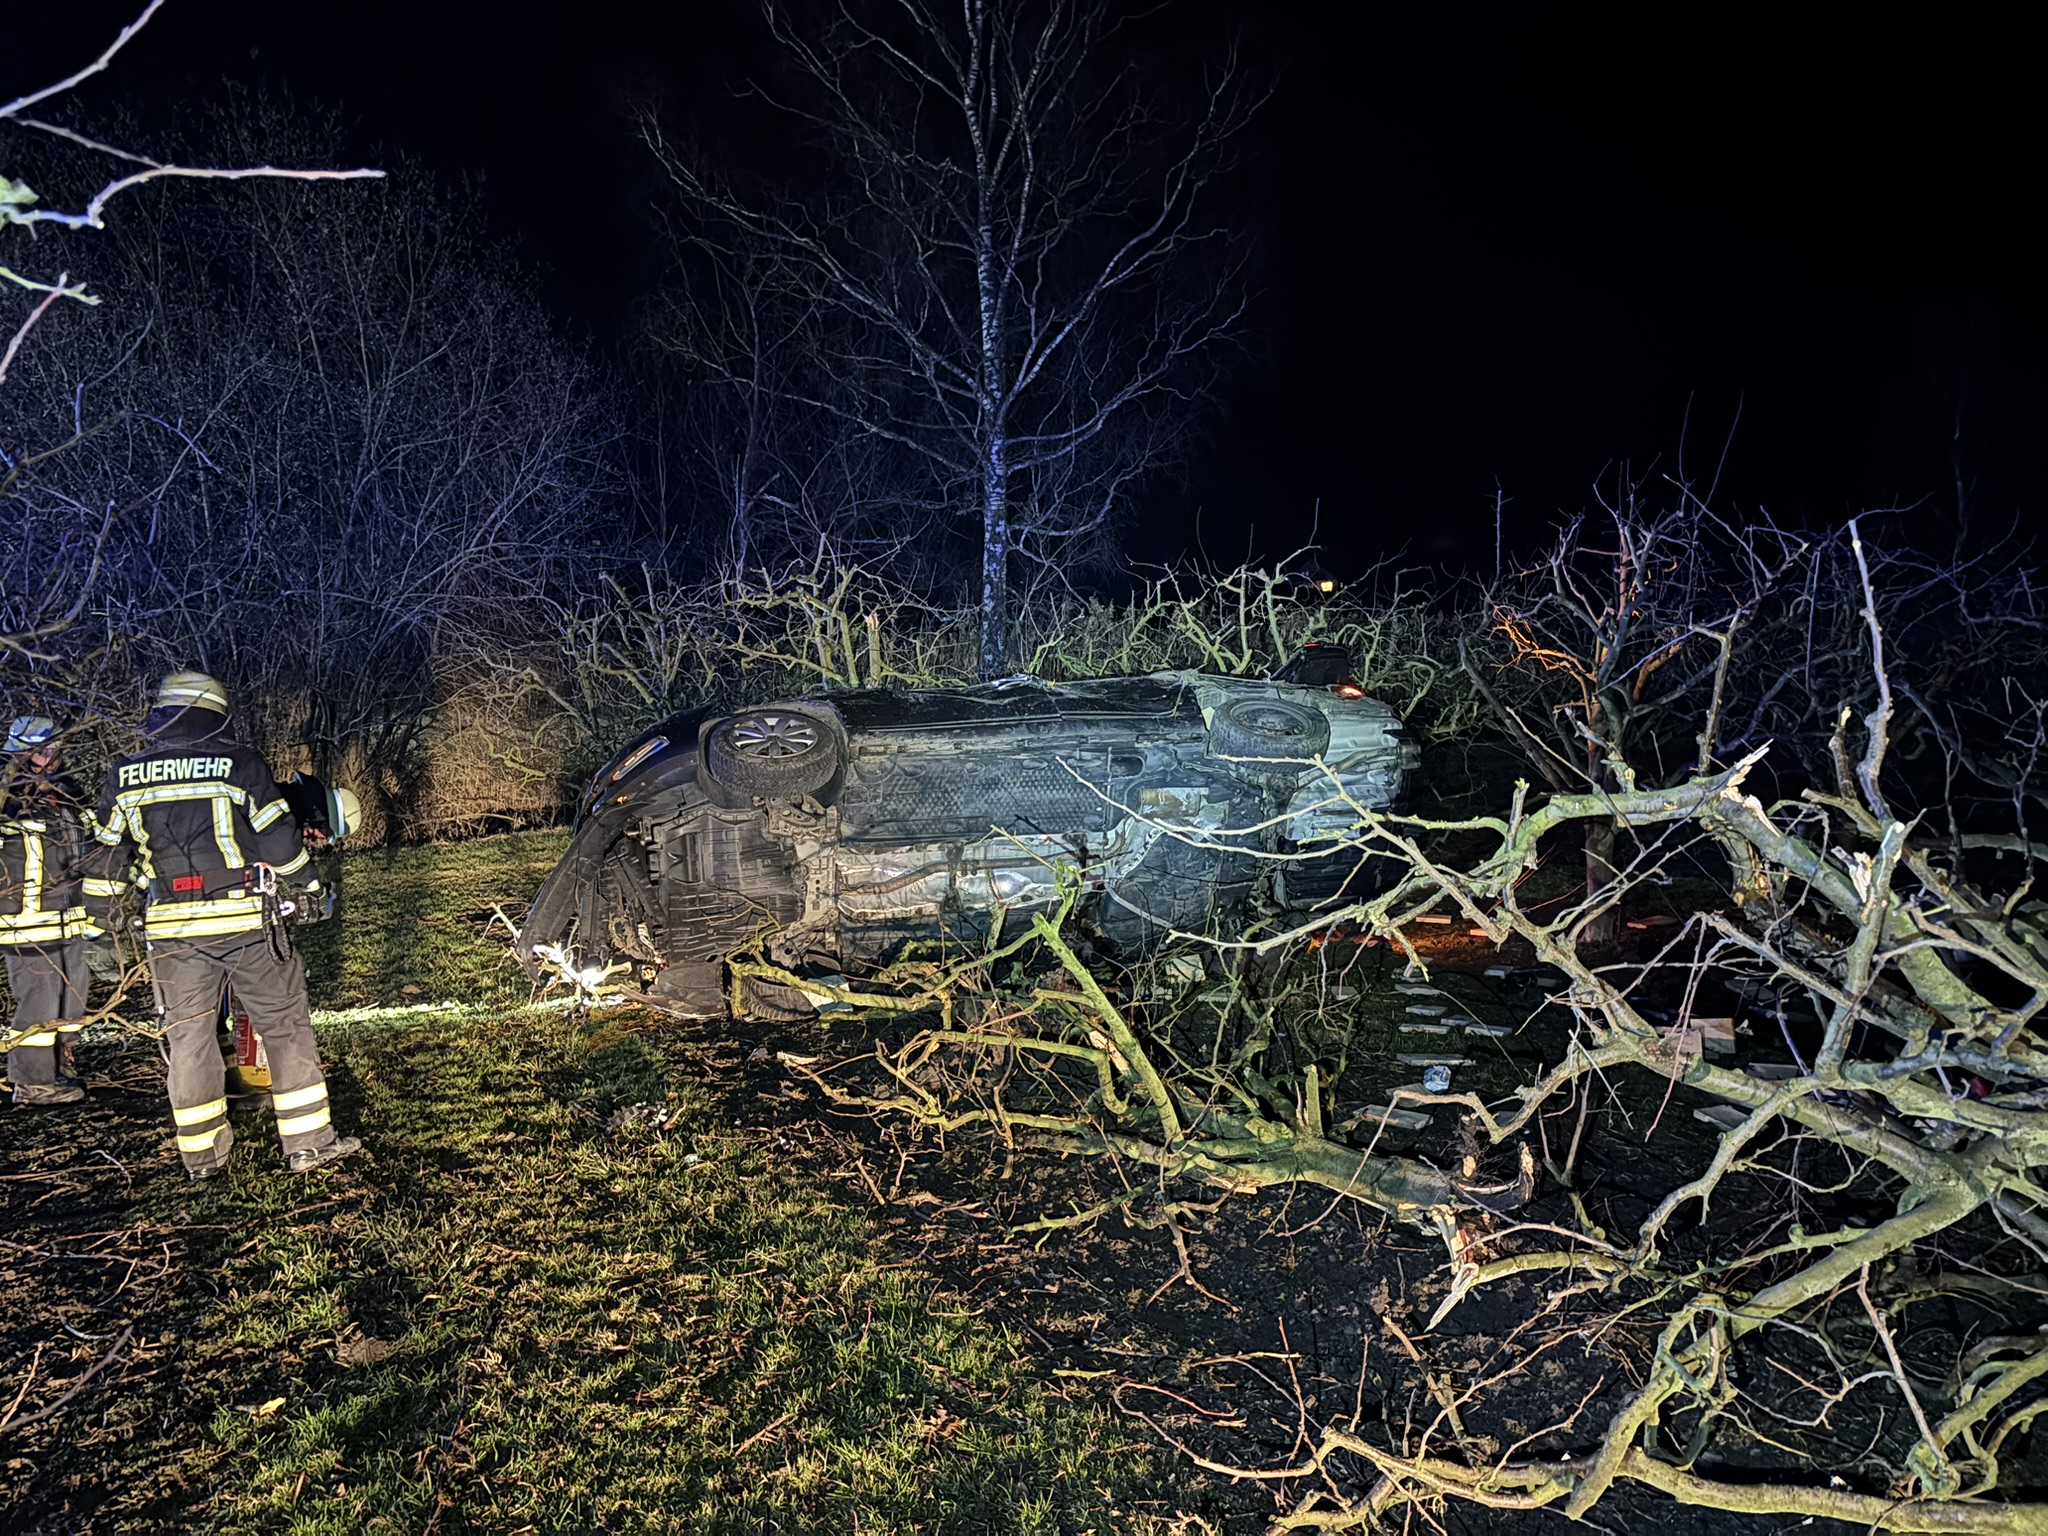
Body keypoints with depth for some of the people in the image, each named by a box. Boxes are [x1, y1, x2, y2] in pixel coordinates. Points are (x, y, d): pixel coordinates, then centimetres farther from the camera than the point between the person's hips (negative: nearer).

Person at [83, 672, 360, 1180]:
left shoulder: (123, 778, 5)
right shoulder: (239, 765, -5)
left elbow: (107, 856, 12)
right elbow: (278, 838, -2)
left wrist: (101, 913, 25)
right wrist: (307, 889, 12)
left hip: (172, 928, 3)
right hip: (247, 919, -3)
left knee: (187, 1036, 13)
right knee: (285, 1027, 5)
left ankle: (202, 1152, 21)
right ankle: (308, 1142, 6)